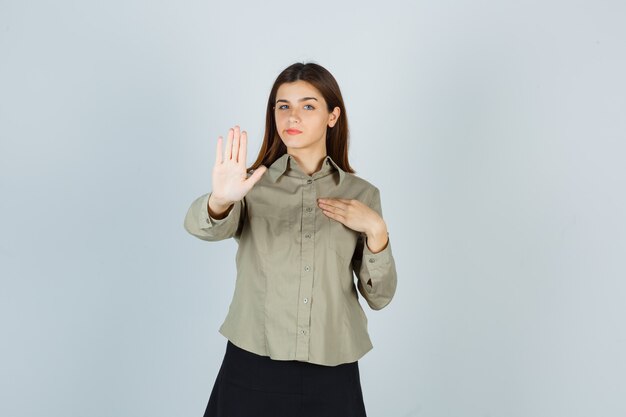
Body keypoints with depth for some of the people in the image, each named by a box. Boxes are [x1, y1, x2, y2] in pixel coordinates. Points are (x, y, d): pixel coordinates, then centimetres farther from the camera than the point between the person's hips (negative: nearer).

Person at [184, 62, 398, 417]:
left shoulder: (362, 194, 1)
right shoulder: (252, 184, -1)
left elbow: (380, 297, 2)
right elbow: (201, 226, -22)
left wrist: (376, 230, -12)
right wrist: (221, 200, -43)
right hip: (252, 371, -1)